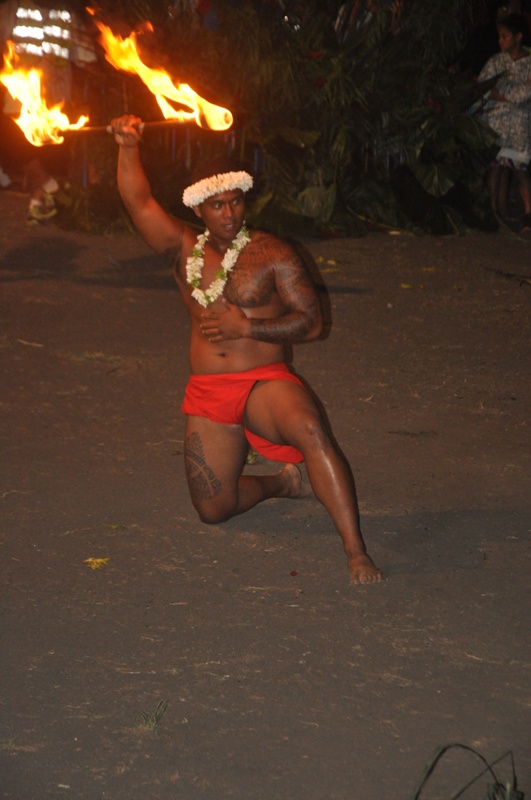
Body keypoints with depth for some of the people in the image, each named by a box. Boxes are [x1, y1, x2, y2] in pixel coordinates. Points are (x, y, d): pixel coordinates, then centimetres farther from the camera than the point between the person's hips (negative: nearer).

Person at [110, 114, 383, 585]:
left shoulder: (272, 254, -3)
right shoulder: (185, 250, 9)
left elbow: (311, 322, -6)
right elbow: (139, 202, 2)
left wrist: (246, 326, -15)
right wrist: (128, 147, -11)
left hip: (266, 382, -5)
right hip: (208, 393, 5)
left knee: (311, 431, -39)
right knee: (213, 510, 2)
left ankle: (356, 551, -41)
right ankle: (281, 482, 34)